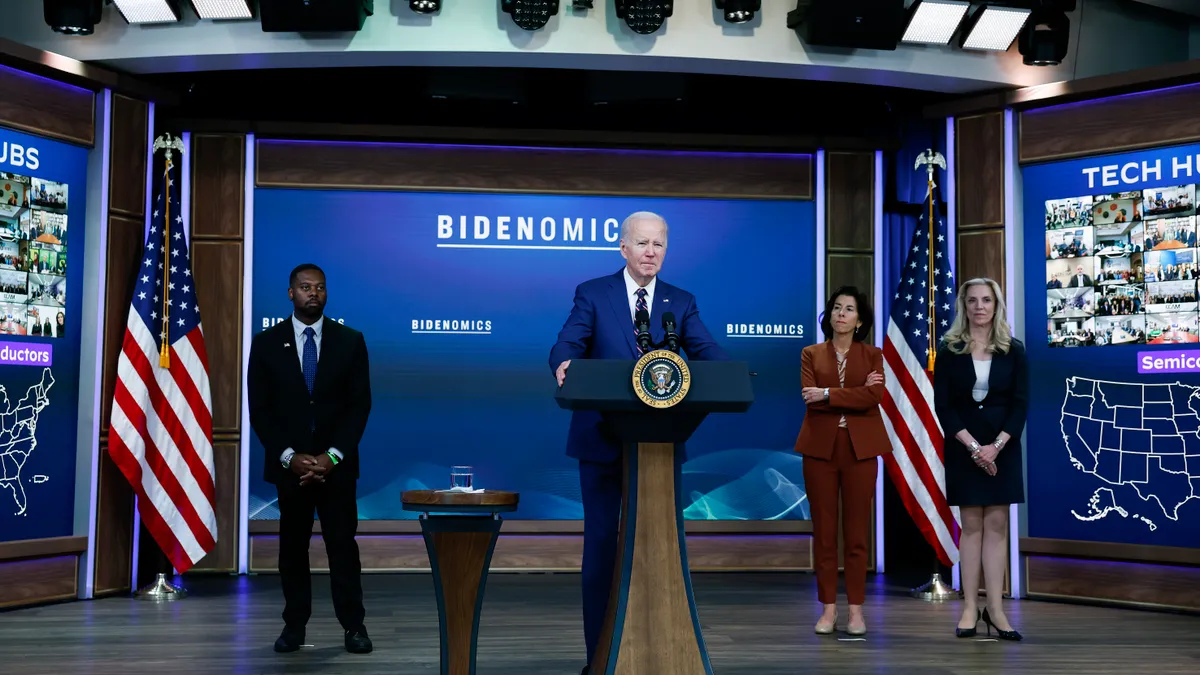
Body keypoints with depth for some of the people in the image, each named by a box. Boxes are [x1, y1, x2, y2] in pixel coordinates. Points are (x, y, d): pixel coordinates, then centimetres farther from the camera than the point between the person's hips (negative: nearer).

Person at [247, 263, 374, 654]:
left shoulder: (350, 341, 2)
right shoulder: (266, 343, 2)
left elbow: (359, 405, -1)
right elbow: (260, 410, -1)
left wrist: (332, 456, -11)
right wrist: (290, 457, -11)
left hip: (336, 463, 0)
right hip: (288, 463, 1)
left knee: (342, 543, 0)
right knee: (292, 545, 6)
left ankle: (353, 625, 6)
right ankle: (294, 625, 15)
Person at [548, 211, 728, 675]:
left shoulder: (681, 302, 8)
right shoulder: (592, 294, 1)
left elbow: (706, 351, -5)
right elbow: (567, 344, -11)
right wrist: (564, 364, -35)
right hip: (602, 440, -2)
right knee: (601, 542, 3)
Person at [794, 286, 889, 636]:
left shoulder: (873, 355, 7)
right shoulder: (811, 354, 9)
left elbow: (874, 397, -10)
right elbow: (809, 398, -6)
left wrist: (827, 394, -14)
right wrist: (856, 393, -10)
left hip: (859, 448, 0)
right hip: (820, 447, 1)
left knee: (857, 531, 1)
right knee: (824, 529, 1)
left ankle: (856, 610, 8)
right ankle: (828, 608, 8)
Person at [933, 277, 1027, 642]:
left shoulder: (1013, 350, 3)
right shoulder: (949, 350, -1)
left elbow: (1020, 403, -1)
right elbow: (943, 406, -5)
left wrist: (996, 445, -13)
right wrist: (973, 446, -15)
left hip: (1003, 446, 1)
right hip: (963, 447, -1)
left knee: (997, 524, 0)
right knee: (971, 524, 1)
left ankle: (995, 608, 1)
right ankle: (970, 608, 3)